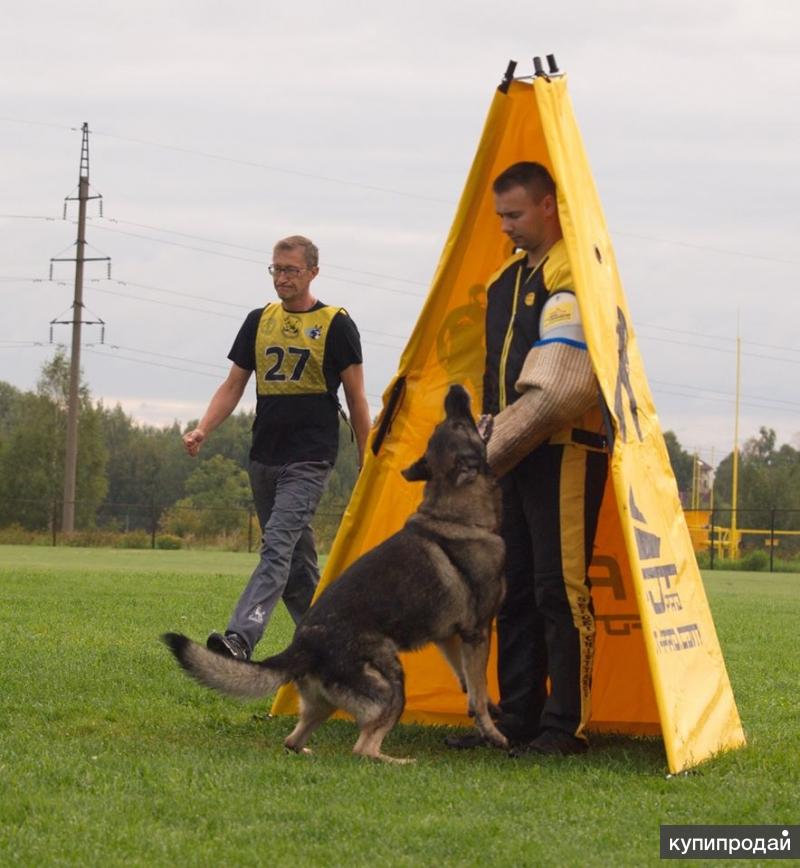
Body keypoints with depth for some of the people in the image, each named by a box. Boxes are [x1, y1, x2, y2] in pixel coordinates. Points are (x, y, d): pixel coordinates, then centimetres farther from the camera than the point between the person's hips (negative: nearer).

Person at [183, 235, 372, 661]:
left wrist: (366, 467, -1)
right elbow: (233, 386, 13)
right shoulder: (259, 321, 12)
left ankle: (240, 639, -33)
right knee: (295, 561, 12)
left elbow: (356, 399, 0)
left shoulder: (335, 325, -1)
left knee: (278, 545, -20)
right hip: (264, 458, 6)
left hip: (309, 461, -6)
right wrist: (203, 430, -5)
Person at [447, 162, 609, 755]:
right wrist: (491, 441, 16)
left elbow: (559, 390, -17)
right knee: (514, 590, 10)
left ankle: (567, 726, -5)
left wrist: (495, 444, -16)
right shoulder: (507, 280, 19)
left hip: (565, 453, -9)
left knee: (560, 589, -9)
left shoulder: (575, 274, -10)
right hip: (514, 456, 9)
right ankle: (518, 717, 16)